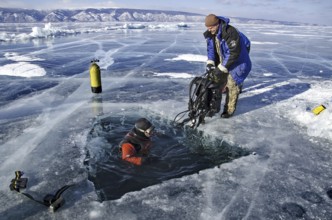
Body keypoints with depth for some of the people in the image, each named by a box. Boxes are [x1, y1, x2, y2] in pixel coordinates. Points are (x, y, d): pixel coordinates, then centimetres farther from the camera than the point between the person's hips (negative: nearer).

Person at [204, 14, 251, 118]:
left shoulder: (230, 32, -31)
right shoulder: (210, 34, -7)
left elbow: (234, 53, -31)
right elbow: (211, 49, 1)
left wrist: (221, 68, -31)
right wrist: (210, 64, -14)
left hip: (236, 62, -7)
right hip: (222, 61, 7)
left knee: (232, 85, -6)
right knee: (217, 81, 9)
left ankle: (229, 109, 6)